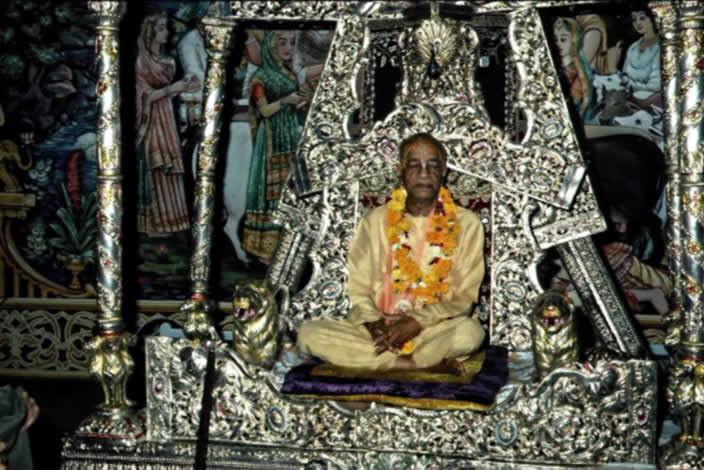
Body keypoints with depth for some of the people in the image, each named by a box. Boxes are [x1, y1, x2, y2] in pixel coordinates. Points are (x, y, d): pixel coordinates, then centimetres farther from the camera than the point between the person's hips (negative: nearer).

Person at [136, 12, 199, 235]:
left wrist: (185, 88, -2)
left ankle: (164, 219, 16)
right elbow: (147, 96, -15)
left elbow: (165, 90, 12)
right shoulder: (141, 62, -12)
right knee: (154, 172, -5)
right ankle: (153, 223, 1)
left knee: (167, 172, 9)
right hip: (151, 122, -8)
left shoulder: (167, 60, 9)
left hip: (166, 120, 8)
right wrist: (174, 88, -19)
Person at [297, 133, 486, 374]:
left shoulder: (466, 223, 3)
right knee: (308, 333, -23)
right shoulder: (376, 220, 8)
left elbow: (463, 296, -1)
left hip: (435, 330, -3)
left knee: (470, 331, -36)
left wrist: (418, 321, -16)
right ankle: (425, 364, -23)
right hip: (379, 328, 3)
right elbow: (359, 291, 6)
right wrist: (373, 324, -15)